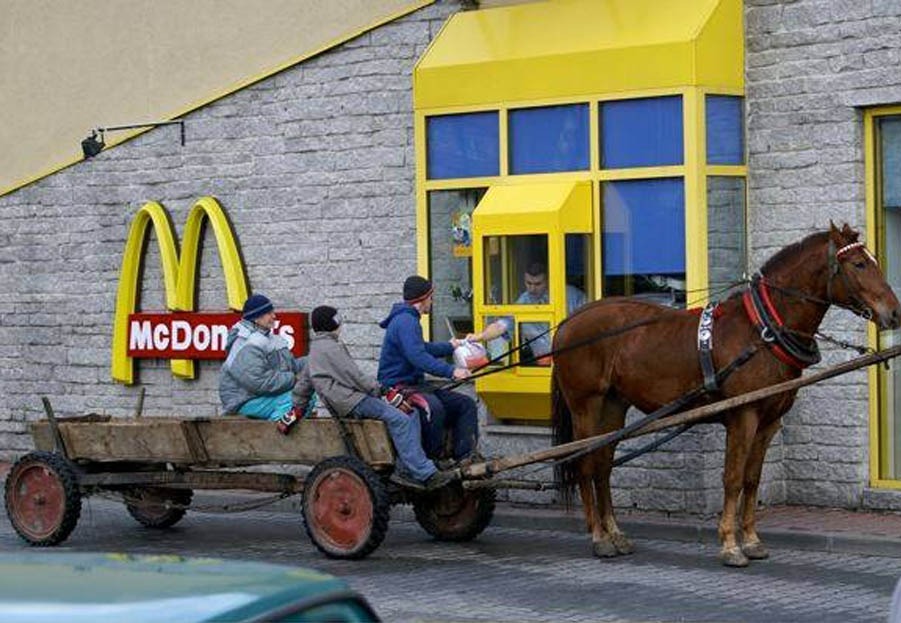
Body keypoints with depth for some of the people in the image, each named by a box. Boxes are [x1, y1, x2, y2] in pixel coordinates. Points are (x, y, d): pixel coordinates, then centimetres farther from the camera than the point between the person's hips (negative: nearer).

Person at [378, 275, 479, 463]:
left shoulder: (408, 320, 20)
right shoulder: (405, 322, -15)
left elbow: (422, 348, 38)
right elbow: (418, 357, -29)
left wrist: (449, 347, 50)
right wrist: (450, 371, -33)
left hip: (415, 384, 11)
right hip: (398, 387, -11)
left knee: (466, 404, 3)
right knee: (433, 407, -38)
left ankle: (465, 457, -5)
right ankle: (434, 461, -27)